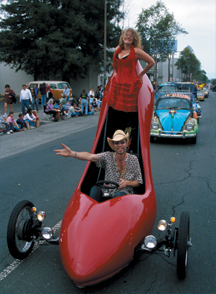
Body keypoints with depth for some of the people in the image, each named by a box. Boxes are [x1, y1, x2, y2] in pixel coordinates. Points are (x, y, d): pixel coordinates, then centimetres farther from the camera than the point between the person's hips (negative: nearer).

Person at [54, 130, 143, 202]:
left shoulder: (133, 159, 3)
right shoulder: (107, 156, 0)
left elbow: (138, 182, 8)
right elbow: (90, 156, -18)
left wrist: (127, 183, -14)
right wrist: (72, 153, -34)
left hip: (125, 193, -1)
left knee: (118, 195, -35)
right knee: (95, 189, -28)